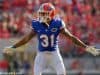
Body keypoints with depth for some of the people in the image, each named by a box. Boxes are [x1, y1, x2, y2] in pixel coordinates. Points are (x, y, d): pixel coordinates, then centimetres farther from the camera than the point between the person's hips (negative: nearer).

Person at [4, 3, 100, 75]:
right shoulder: (37, 25, -10)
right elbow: (27, 38, 4)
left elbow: (71, 37, -8)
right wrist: (13, 47, 8)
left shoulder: (57, 24, -14)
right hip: (41, 54, 1)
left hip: (54, 54, -1)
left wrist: (86, 47, -12)